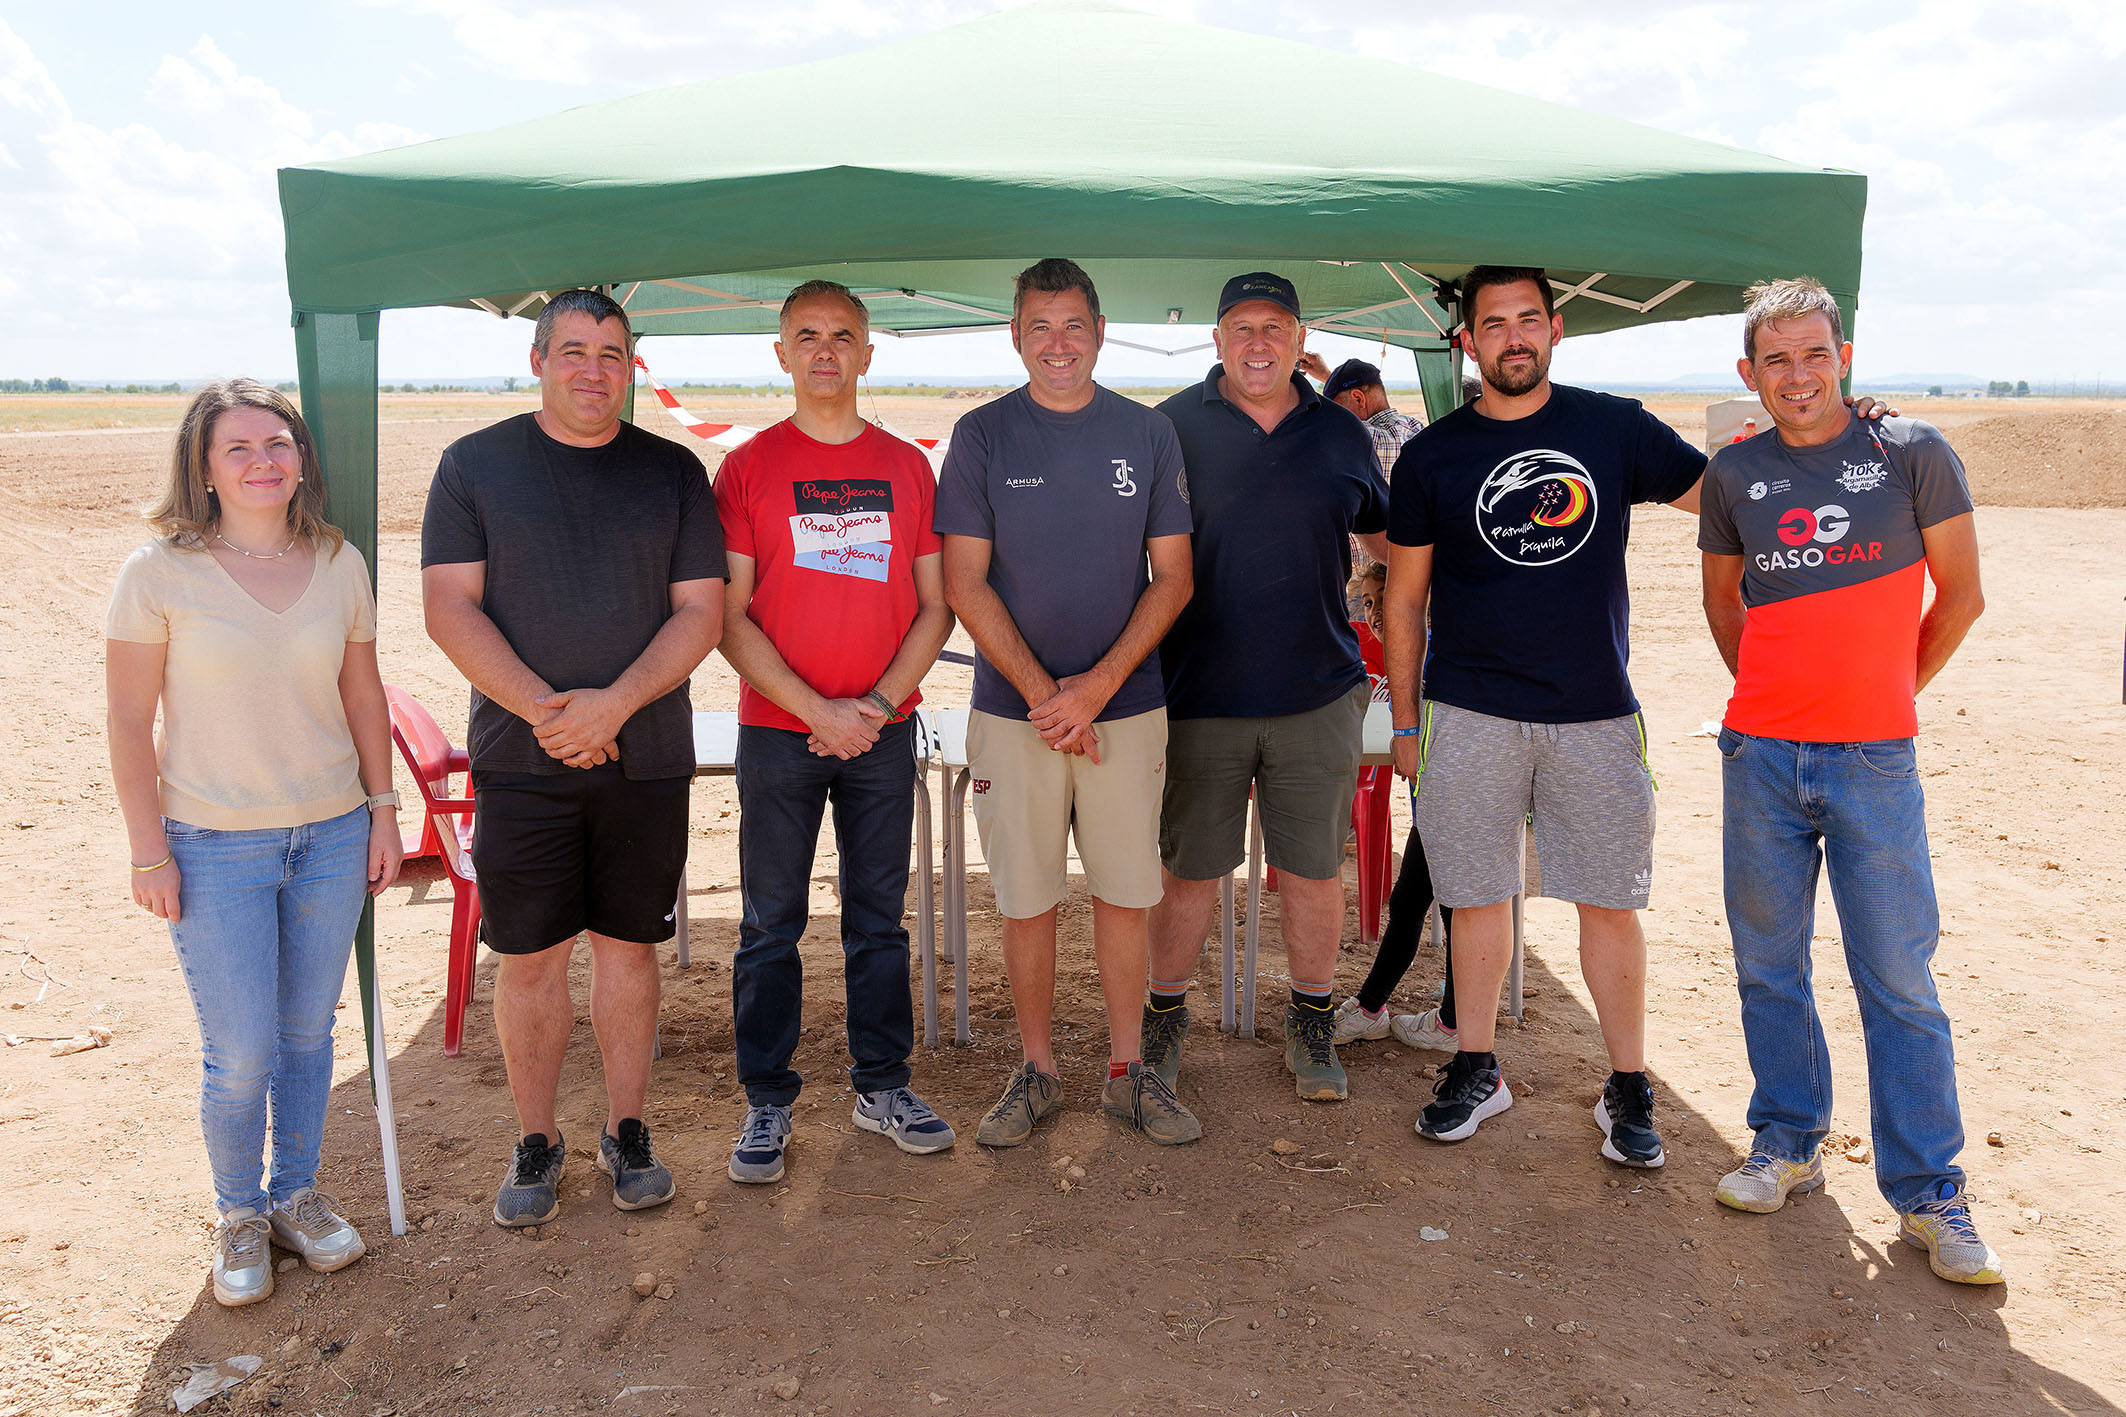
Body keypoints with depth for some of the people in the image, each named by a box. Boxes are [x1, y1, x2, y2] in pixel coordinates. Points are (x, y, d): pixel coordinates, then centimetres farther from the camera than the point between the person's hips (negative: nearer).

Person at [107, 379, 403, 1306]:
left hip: (331, 837, 3)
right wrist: (149, 850, -7)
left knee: (309, 1033, 13)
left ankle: (296, 1194, 34)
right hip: (215, 847, -3)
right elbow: (129, 719, -6)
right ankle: (239, 1215, 26)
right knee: (241, 1055, 1)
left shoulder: (339, 565, 1)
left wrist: (383, 810, 7)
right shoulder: (159, 573, -9)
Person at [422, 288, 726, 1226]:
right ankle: (536, 1141, 22)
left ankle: (626, 1131, 24)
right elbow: (449, 607, -4)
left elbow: (701, 611, 0)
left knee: (628, 945, 9)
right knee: (528, 955, 5)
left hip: (646, 756, 1)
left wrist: (614, 704, -15)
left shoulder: (673, 472, 6)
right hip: (519, 758, -1)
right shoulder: (474, 464, 3)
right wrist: (542, 708, -15)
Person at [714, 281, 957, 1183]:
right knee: (771, 923, 4)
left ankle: (882, 1085, 24)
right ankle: (767, 1102, 17)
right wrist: (818, 709, -12)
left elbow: (935, 607, 6)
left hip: (883, 731, 2)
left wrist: (878, 703, -8)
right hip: (777, 732, -2)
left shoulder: (908, 467, 7)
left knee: (879, 915, 10)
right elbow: (729, 616, -4)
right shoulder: (747, 468, 1)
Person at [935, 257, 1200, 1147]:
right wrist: (1042, 693, -10)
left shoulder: (1148, 435, 5)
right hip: (1012, 709, -1)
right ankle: (1037, 1071, 22)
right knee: (1026, 900, 6)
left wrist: (1098, 685, -10)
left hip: (1126, 707, 1)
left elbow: (1173, 578, 2)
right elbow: (965, 584, -2)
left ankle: (1127, 1071, 22)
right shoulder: (982, 436, 1)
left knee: (1125, 895, 7)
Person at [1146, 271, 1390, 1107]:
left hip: (1318, 697, 2)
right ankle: (1164, 1020, 28)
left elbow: (1391, 537, 21)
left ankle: (1312, 1027, 27)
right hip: (1199, 697, -2)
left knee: (1313, 870, 9)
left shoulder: (1341, 434, 8)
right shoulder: (1173, 428, 0)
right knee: (1188, 871, 9)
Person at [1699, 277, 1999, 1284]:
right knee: (1768, 963, 10)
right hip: (1761, 753, 3)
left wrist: (1889, 690, 9)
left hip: (1874, 757, -2)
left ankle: (1929, 1194, 12)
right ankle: (1787, 1144, 27)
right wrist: (1773, 693, 13)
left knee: (1899, 978, 0)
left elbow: (1961, 596, 4)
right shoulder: (1734, 475, 7)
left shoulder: (1912, 454, -1)